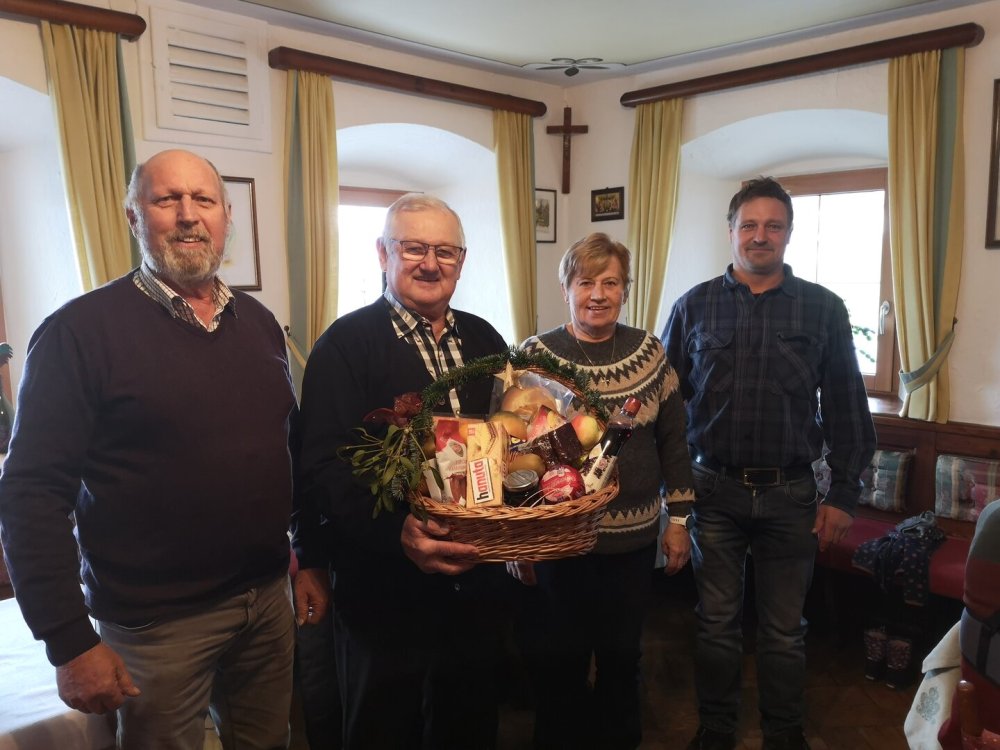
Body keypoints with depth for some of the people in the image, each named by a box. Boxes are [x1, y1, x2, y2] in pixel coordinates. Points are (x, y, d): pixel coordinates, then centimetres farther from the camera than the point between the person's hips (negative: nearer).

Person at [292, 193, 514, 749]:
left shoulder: (485, 340, 7)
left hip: (480, 584, 5)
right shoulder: (348, 344, -10)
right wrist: (397, 533, -31)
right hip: (386, 593, -5)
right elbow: (324, 470, -18)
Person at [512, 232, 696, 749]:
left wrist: (679, 519, 5)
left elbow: (672, 440, 5)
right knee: (562, 658, 13)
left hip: (635, 537, 3)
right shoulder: (536, 355, -9)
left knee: (622, 654, 19)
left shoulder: (649, 352, -1)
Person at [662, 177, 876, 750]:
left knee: (785, 629, 13)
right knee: (717, 622, 13)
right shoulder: (695, 307, 1)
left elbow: (847, 408, 2)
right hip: (714, 490, 0)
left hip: (791, 494, 0)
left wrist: (844, 493, 0)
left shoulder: (824, 309, 0)